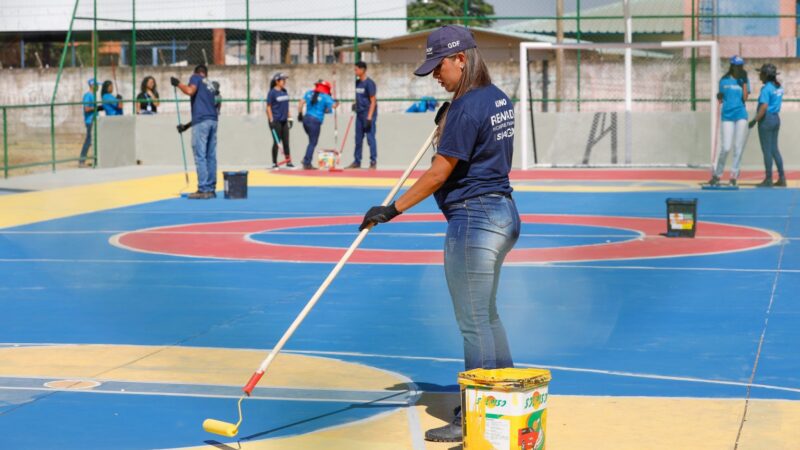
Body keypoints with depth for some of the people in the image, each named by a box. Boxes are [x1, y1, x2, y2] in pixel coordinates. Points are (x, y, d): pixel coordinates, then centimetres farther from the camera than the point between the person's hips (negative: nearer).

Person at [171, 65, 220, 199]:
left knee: (200, 156, -7)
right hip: (212, 121, 7)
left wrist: (178, 84, 3)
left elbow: (190, 91, -15)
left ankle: (203, 190, -11)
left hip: (201, 122, -7)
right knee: (211, 156, 9)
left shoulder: (196, 77, 6)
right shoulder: (211, 85, 25)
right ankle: (211, 189, 11)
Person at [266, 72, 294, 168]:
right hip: (276, 121, -6)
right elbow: (268, 107, -10)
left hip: (284, 121, 6)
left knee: (286, 142, 9)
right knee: (276, 142, -2)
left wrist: (289, 117, 15)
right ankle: (274, 163, 7)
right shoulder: (272, 92, -9)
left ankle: (288, 161, 16)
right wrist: (271, 120, -15)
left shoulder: (284, 91, 10)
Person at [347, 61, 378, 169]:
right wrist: (355, 104, 5)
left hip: (368, 113, -8)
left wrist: (369, 116, -18)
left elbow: (373, 101, -14)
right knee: (358, 139, 11)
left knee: (370, 138, -6)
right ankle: (357, 161, 18)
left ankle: (373, 162, -3)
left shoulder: (369, 83, -12)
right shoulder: (357, 82, 12)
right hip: (359, 113, 8)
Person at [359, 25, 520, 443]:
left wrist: (393, 209, -12)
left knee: (474, 325, -2)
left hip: (473, 219, -10)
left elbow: (439, 173, -18)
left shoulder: (466, 107, -18)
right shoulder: (499, 99, 10)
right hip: (503, 213, 10)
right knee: (488, 318, 20)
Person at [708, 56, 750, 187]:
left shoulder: (744, 80, 5)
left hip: (741, 115, 1)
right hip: (727, 116, -1)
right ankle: (716, 174, 5)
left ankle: (733, 176, 7)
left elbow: (745, 98, -6)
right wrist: (719, 99, -9)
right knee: (726, 147, -9)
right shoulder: (724, 81, 6)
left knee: (738, 147, 0)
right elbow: (720, 98, 11)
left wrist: (744, 82, -10)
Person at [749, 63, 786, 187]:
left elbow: (764, 106, -24)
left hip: (766, 119, -8)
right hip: (776, 118, 8)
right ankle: (782, 178, 14)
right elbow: (777, 103, 13)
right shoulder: (779, 87, 10)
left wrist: (755, 120, -20)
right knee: (774, 149, 14)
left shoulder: (766, 88, -16)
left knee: (767, 150, -2)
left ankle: (768, 179, 2)